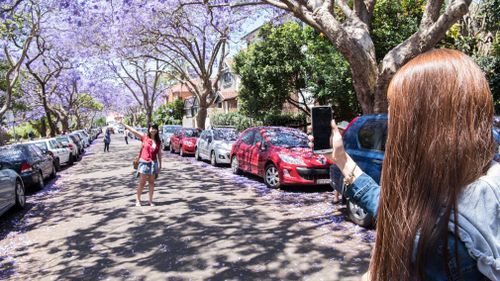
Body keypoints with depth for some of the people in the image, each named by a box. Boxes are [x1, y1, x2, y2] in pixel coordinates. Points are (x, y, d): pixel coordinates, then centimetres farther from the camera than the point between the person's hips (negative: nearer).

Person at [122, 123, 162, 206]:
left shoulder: (158, 141, 5)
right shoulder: (144, 137, -3)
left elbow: (159, 153, 10)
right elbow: (133, 131, -9)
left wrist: (160, 164, 10)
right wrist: (122, 123, -14)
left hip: (153, 163, 3)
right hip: (144, 162, -3)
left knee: (151, 182, 8)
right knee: (142, 182, 1)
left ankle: (150, 200, 15)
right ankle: (137, 200, 12)